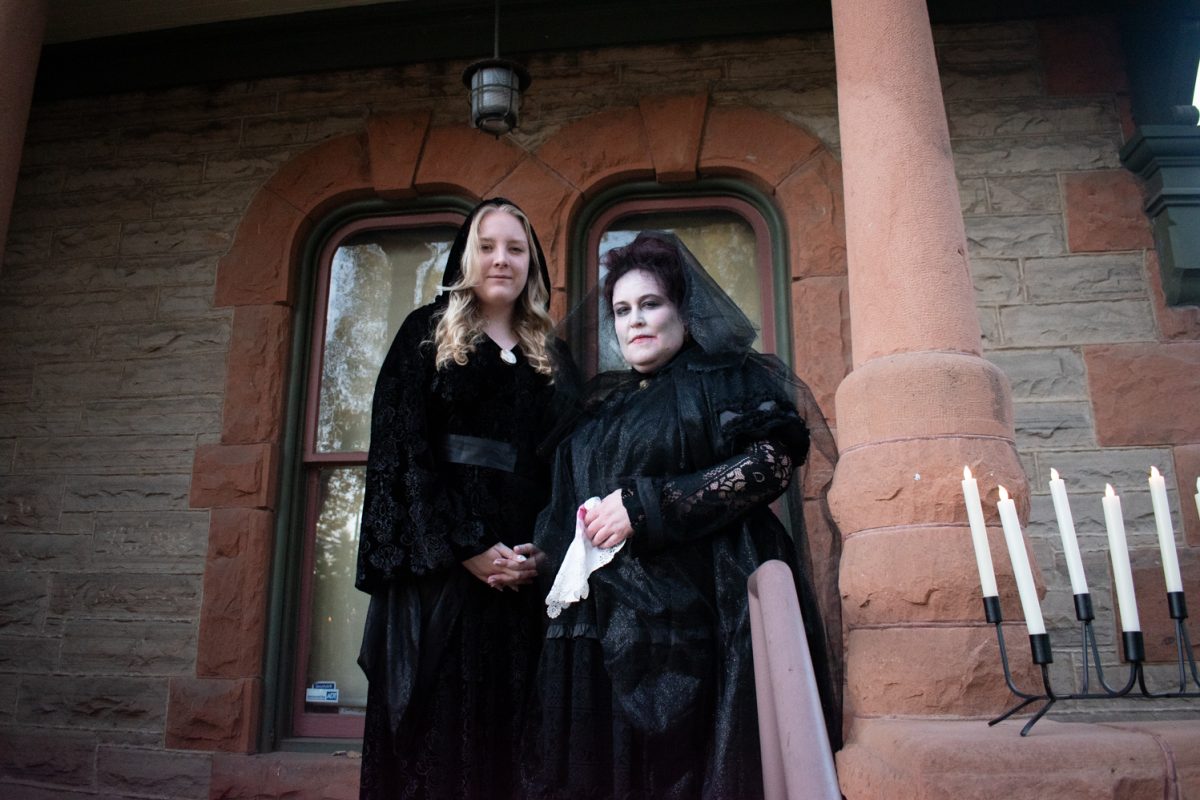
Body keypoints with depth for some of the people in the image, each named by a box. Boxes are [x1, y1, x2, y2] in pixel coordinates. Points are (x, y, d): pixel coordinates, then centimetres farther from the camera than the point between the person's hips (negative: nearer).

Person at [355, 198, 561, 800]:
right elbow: (401, 450, -5)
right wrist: (465, 546, -14)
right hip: (438, 561, -3)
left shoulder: (544, 355, 16)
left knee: (503, 723, 6)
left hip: (520, 565, 4)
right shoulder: (427, 333, 5)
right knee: (436, 720, -1)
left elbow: (557, 464, 12)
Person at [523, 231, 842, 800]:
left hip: (696, 614, -5)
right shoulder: (600, 413, 21)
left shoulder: (728, 377, 5)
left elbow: (772, 460, -11)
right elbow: (564, 513, 22)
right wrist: (545, 558, 0)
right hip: (609, 627, 5)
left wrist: (644, 507, -14)